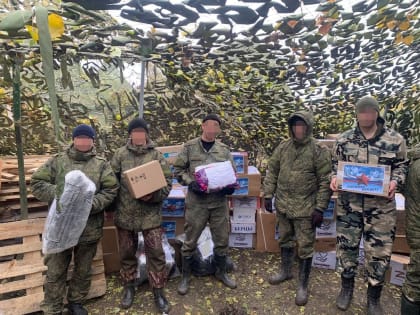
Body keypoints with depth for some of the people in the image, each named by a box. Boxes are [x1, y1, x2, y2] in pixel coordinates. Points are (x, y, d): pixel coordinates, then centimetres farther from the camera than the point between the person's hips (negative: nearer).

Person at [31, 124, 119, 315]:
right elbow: (36, 183, 1)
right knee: (55, 272, 11)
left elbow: (111, 190, -5)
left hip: (90, 228, 1)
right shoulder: (57, 161, 3)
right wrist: (57, 193, -16)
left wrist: (91, 204, -18)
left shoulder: (101, 164, 1)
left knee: (83, 270, 17)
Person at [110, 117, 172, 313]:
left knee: (156, 252, 4)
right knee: (126, 252, 16)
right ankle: (129, 286, 38)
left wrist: (154, 195, -19)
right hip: (125, 213, 2)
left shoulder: (156, 155, -1)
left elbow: (167, 182, -3)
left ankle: (158, 291, 23)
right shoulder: (120, 154, 2)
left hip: (150, 213, -1)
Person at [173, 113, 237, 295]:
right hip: (196, 201, -3)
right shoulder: (189, 147, -2)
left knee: (222, 239, 15)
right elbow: (178, 169, 0)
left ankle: (221, 272, 39)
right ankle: (185, 277, 29)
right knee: (190, 241, 8)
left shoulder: (224, 149, 7)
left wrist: (230, 186, -9)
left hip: (219, 201, 3)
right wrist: (191, 182, -16)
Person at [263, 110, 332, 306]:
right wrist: (268, 195, 4)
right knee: (285, 240, 21)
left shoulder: (319, 151, -10)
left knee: (305, 248, 6)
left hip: (305, 208, -4)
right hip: (283, 205, 5)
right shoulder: (283, 147, 3)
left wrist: (320, 208, -14)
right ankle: (285, 271, 42)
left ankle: (302, 286, 24)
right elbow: (272, 172, 8)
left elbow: (325, 182, -11)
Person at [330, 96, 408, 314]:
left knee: (379, 252, 7)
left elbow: (401, 166, 8)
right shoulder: (343, 139, 3)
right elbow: (336, 164, 11)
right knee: (346, 246, 10)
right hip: (349, 203, 1)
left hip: (381, 206, -1)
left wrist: (395, 182, -11)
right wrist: (334, 178, -8)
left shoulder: (395, 140, 0)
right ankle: (346, 288, 33)